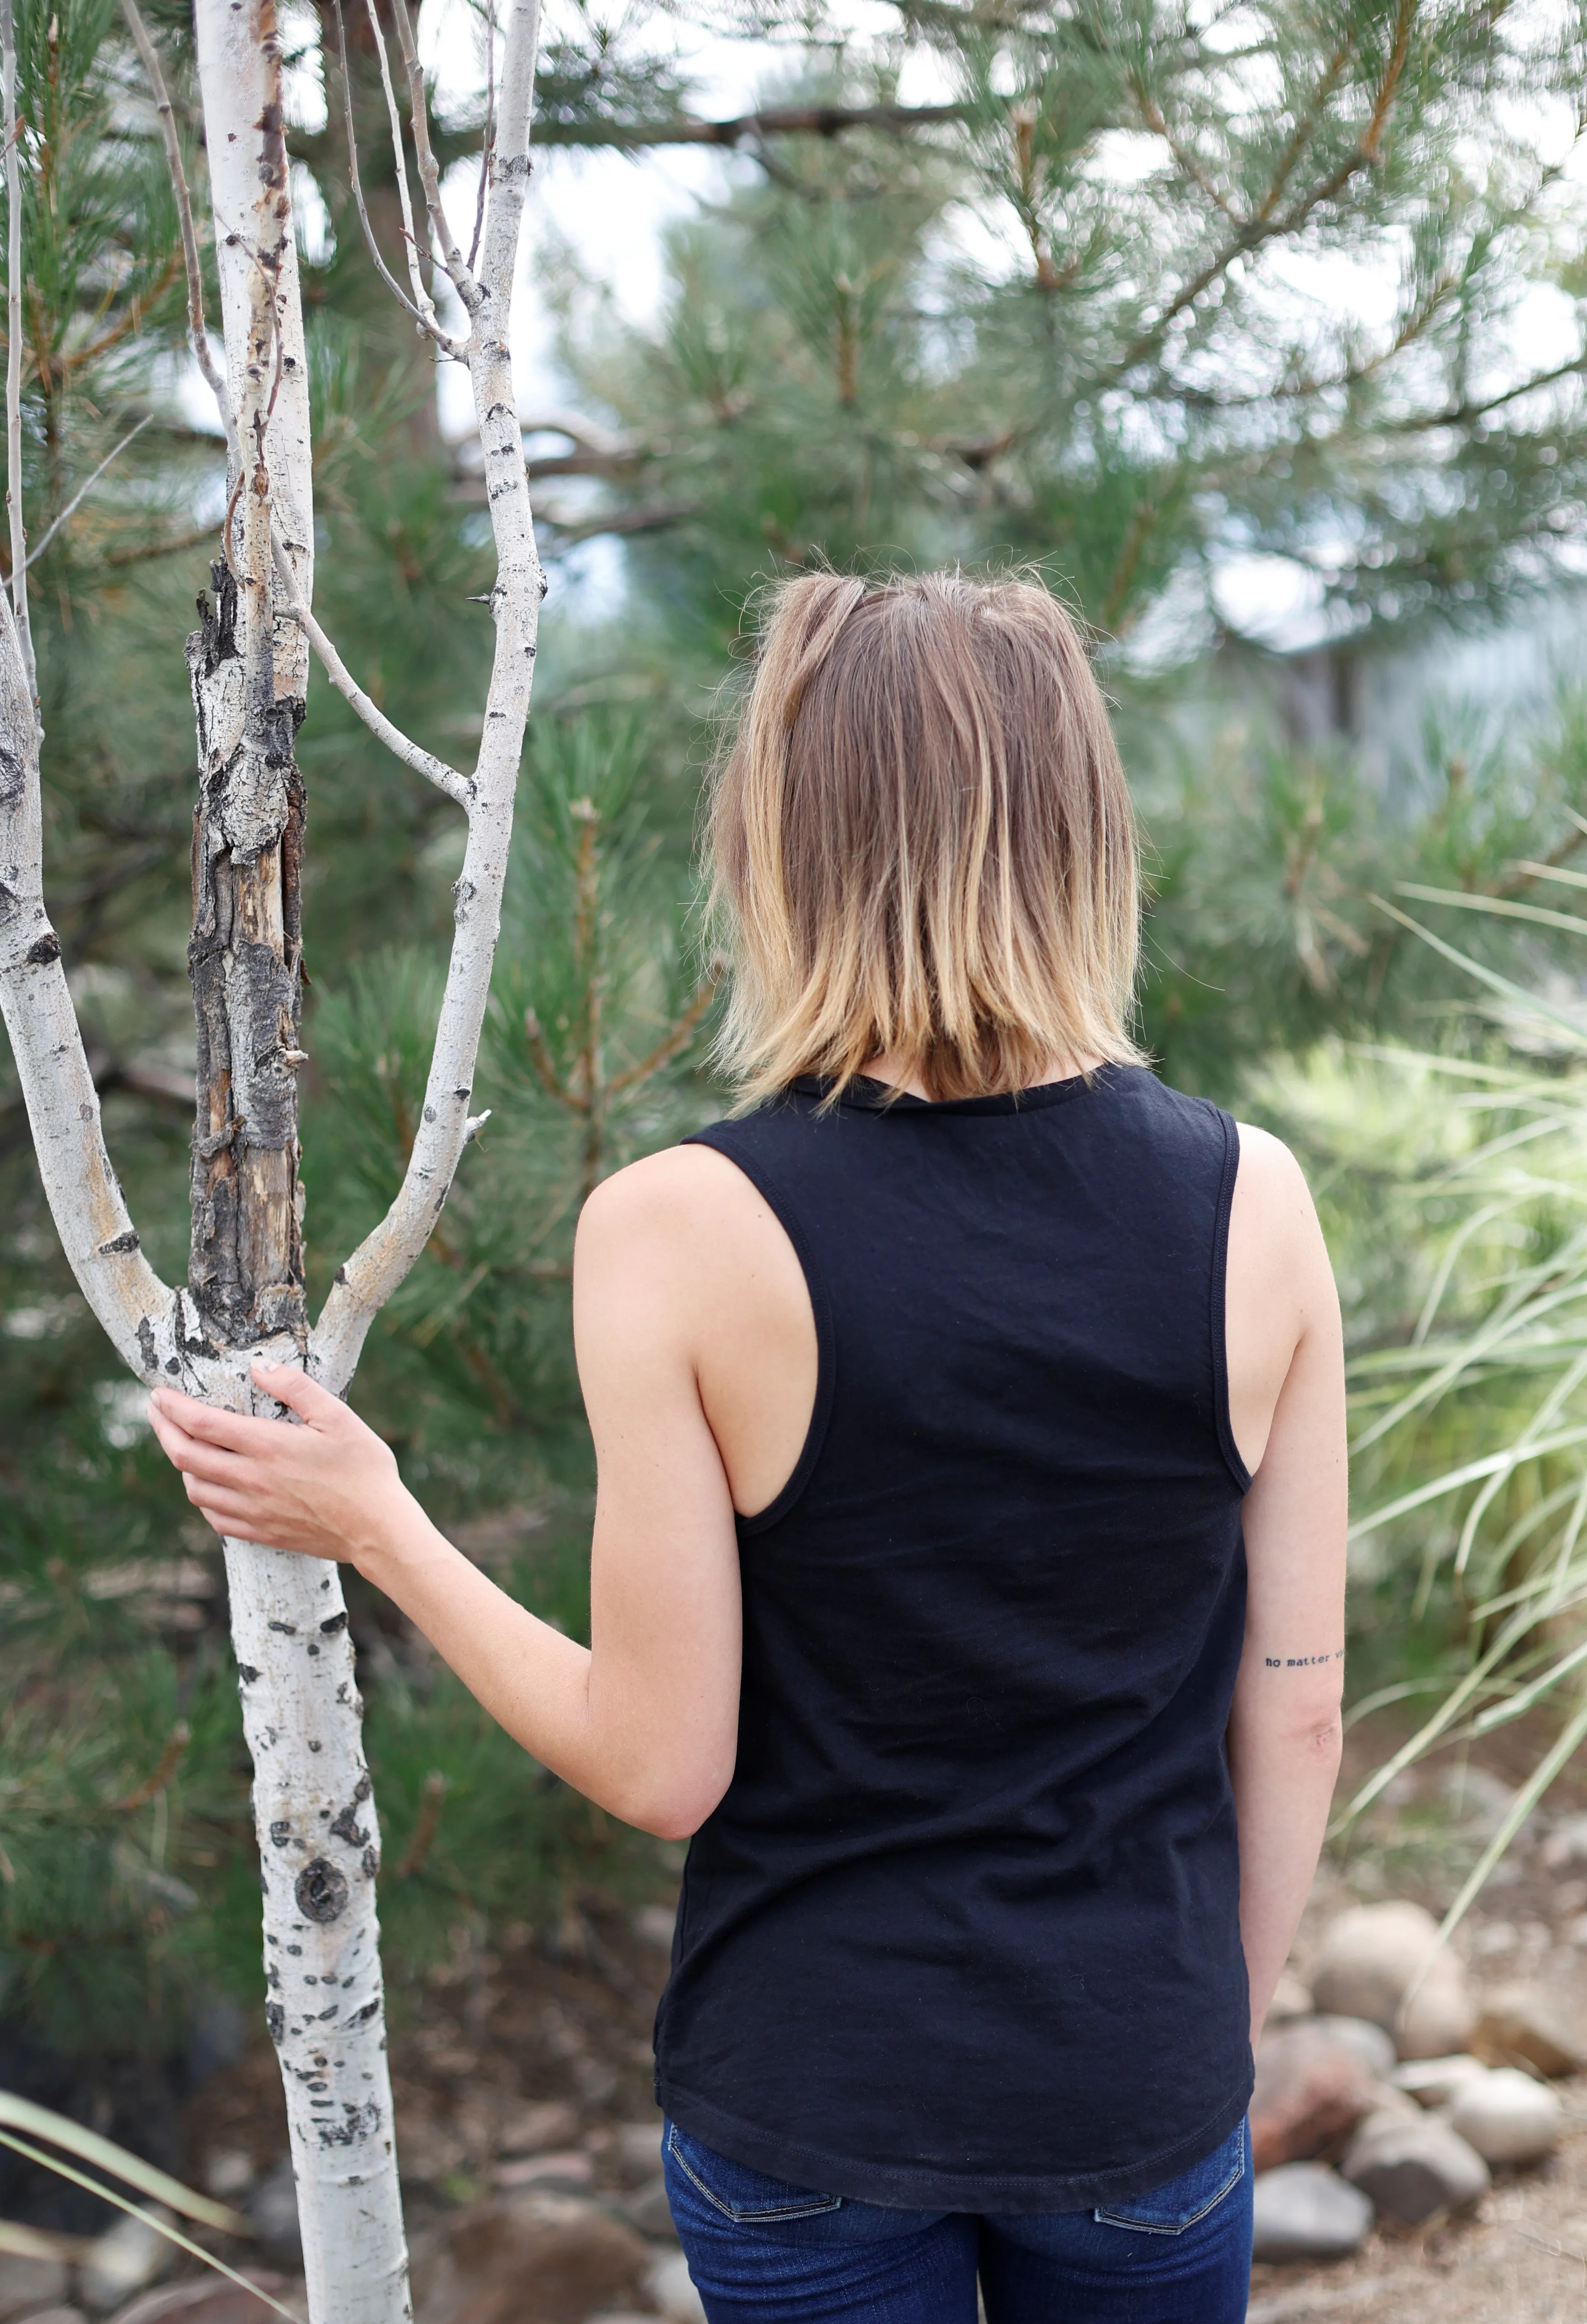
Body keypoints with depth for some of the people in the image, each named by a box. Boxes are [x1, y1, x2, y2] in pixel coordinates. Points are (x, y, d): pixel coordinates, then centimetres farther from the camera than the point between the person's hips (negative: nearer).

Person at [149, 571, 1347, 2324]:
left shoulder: (678, 1235, -19)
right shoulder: (1252, 1206, -12)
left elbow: (661, 1767, -14)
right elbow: (1293, 1712, -4)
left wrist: (376, 1528, -1)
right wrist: (1230, 2022, 12)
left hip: (808, 2099, -1)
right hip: (1144, 2097, 2)